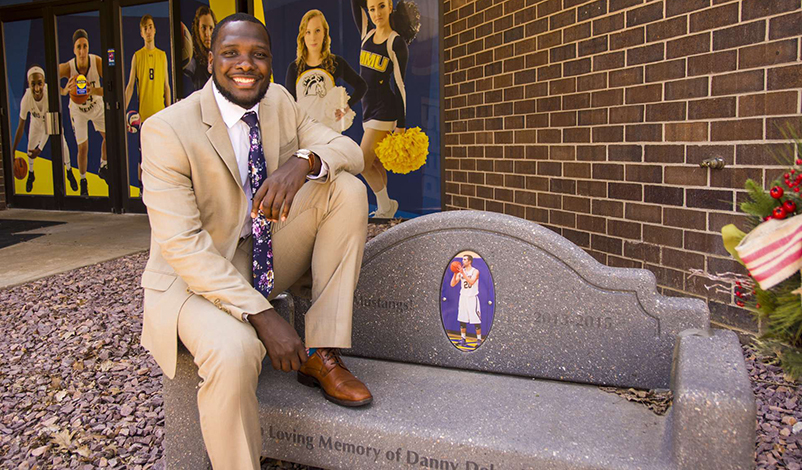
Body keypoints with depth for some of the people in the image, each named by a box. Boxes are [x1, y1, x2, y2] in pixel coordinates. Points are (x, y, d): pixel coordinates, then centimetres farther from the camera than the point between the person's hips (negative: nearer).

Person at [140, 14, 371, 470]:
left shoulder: (279, 101, 0)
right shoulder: (167, 130, -18)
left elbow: (350, 150, -3)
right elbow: (181, 244, -24)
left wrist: (305, 161, -29)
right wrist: (260, 314, -33)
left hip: (267, 257, 6)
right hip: (195, 274, -6)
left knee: (348, 190, -13)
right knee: (234, 350, -37)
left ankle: (321, 356, -11)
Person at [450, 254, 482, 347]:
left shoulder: (475, 271, -8)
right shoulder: (461, 272, 6)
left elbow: (471, 282, -25)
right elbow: (452, 284, 1)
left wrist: (463, 273, -30)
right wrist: (455, 274, -12)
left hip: (472, 298, -5)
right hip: (463, 297, 5)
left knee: (476, 320, -3)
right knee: (462, 320, 6)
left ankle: (479, 340, 6)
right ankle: (463, 339, 15)